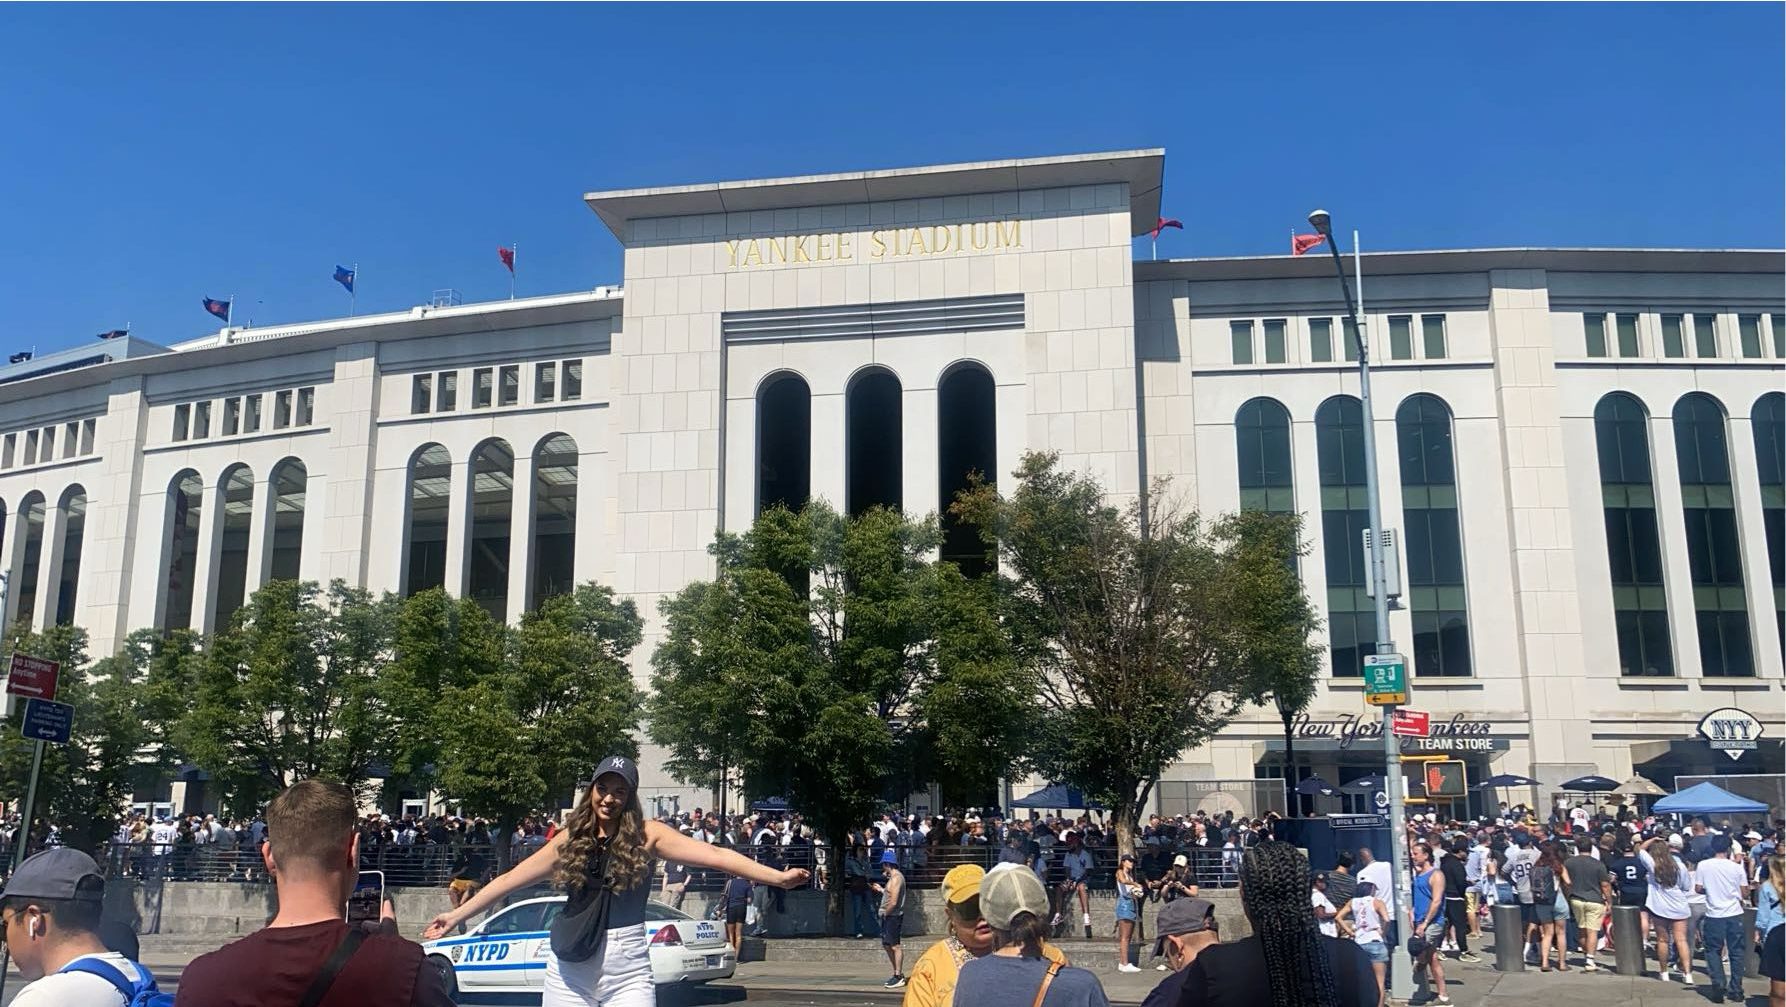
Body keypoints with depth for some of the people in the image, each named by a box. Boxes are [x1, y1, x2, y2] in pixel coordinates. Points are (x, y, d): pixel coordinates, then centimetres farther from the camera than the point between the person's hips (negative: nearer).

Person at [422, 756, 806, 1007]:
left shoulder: (645, 835, -2)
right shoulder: (570, 838, 5)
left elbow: (714, 855, -12)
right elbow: (511, 879, 12)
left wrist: (777, 877, -20)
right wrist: (458, 914, 14)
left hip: (627, 971, -2)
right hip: (569, 971, 2)